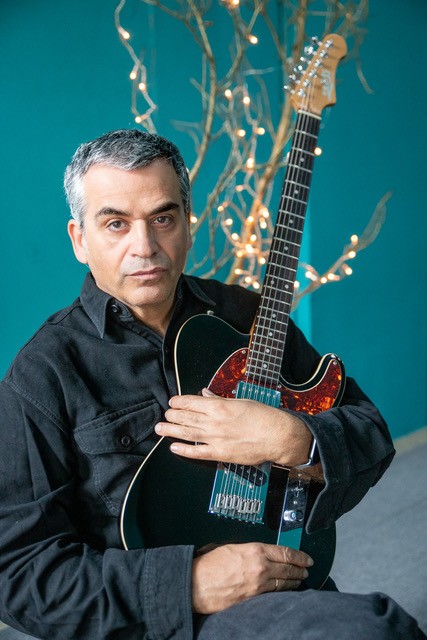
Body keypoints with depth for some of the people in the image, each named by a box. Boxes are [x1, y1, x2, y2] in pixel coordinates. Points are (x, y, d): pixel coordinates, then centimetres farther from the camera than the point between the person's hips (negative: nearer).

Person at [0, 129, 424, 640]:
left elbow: (372, 435, 8)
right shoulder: (42, 375, -5)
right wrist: (188, 583, -18)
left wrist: (294, 442, -15)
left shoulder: (249, 317, 6)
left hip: (283, 582, 6)